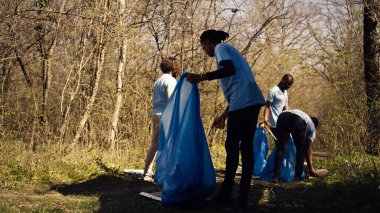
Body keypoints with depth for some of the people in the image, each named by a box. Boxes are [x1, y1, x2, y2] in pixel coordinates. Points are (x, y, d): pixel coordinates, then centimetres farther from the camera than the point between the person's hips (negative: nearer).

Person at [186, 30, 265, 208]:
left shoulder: (220, 48, 4)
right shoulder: (228, 50, 31)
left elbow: (229, 69, -17)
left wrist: (201, 77, -14)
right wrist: (224, 116, 30)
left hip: (243, 101, -9)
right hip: (250, 101, 9)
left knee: (232, 146, -4)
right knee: (246, 147, 6)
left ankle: (225, 194, 0)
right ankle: (242, 197, 5)